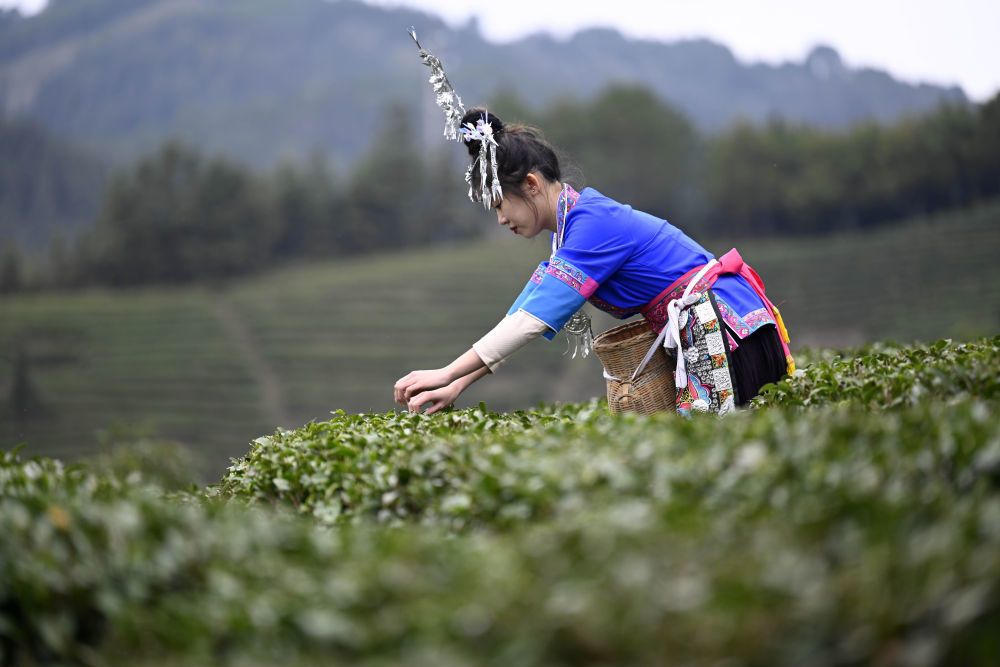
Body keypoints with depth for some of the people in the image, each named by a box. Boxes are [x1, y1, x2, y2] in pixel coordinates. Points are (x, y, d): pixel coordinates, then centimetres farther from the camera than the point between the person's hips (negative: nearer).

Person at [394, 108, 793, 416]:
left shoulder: (592, 224, -17)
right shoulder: (578, 224, 14)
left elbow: (535, 319, -21)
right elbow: (523, 319, 13)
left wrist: (446, 375, -19)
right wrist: (456, 387, 7)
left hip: (728, 334, -10)